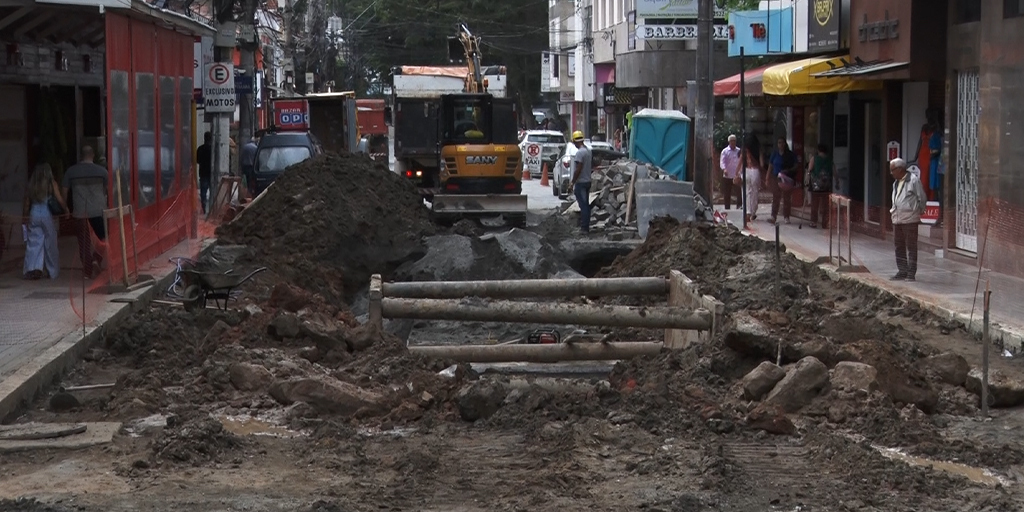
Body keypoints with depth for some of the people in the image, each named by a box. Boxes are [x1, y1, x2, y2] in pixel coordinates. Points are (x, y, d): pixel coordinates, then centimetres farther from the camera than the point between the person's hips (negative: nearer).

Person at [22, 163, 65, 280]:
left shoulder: (31, 185, 6)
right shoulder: (51, 184, -2)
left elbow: (27, 202, 8)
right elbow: (59, 199, -7)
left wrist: (26, 216, 16)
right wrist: (67, 209, 6)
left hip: (33, 214, 2)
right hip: (46, 214, -2)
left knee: (33, 243, 2)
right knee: (50, 244, 7)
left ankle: (32, 269, -14)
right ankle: (52, 271, 13)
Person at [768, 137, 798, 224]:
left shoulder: (791, 155, 2)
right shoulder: (774, 154, 7)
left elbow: (795, 167, 2)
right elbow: (770, 167, 10)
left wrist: (788, 171, -15)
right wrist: (768, 178, 5)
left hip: (787, 179, -1)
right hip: (776, 178, 1)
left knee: (787, 198, 3)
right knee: (775, 198, -6)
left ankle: (786, 217, 10)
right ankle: (773, 216, -11)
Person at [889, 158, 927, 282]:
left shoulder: (914, 180, -8)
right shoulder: (896, 183, 16)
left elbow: (922, 198, -3)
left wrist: (918, 211, 4)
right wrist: (893, 211, 15)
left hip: (910, 220, -8)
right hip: (897, 219, 8)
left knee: (911, 247, -3)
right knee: (899, 247, 10)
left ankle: (911, 273, -2)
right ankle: (902, 271, 16)